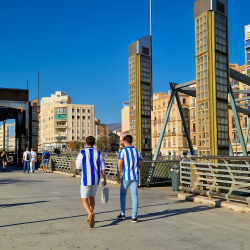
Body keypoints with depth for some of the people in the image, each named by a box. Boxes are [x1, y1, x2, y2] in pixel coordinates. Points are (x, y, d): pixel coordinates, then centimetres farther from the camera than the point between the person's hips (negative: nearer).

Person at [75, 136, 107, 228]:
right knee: (92, 198, 23)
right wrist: (105, 180, 11)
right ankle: (89, 217, 32)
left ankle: (91, 214, -27)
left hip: (86, 180, -4)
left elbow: (78, 167, 0)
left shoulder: (82, 153, -10)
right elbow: (103, 168, 1)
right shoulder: (98, 153, 0)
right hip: (96, 180, 4)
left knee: (84, 201, 0)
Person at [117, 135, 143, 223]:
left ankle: (122, 214, 20)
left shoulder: (122, 152, -8)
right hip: (135, 177, 3)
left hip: (126, 177, -3)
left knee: (122, 194, 14)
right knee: (134, 196, 4)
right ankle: (134, 216, 2)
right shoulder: (137, 151, 7)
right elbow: (141, 165, 12)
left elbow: (120, 165, -11)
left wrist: (118, 176, -4)